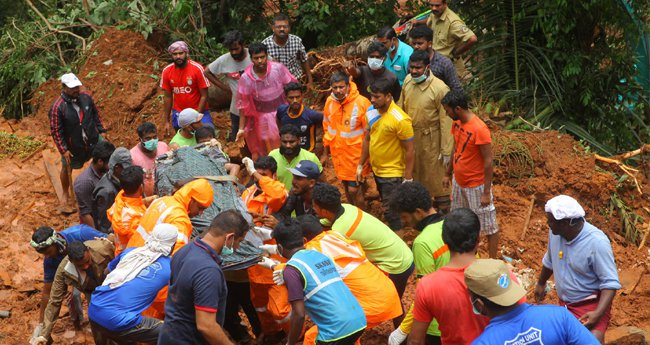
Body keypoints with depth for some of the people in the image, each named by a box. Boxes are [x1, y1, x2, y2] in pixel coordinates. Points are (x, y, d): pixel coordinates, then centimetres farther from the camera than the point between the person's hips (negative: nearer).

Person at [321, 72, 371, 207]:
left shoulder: (361, 102, -18)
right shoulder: (330, 102, -2)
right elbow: (327, 129, 11)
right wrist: (325, 153, 15)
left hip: (356, 154, -5)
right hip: (338, 153, 5)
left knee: (354, 190, -4)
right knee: (347, 186, 18)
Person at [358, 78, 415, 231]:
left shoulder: (400, 119, -23)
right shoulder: (371, 111, -2)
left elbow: (410, 150, -19)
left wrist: (408, 179, -18)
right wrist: (360, 165, 13)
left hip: (393, 173, -7)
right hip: (376, 170, 7)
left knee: (390, 211, -3)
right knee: (386, 205, 21)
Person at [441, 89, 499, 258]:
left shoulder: (479, 129, -27)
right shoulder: (457, 123, -2)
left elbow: (488, 161, -23)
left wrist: (486, 192, -21)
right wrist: (448, 173, 19)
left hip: (476, 185, -9)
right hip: (459, 181, 9)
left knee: (488, 225, 5)